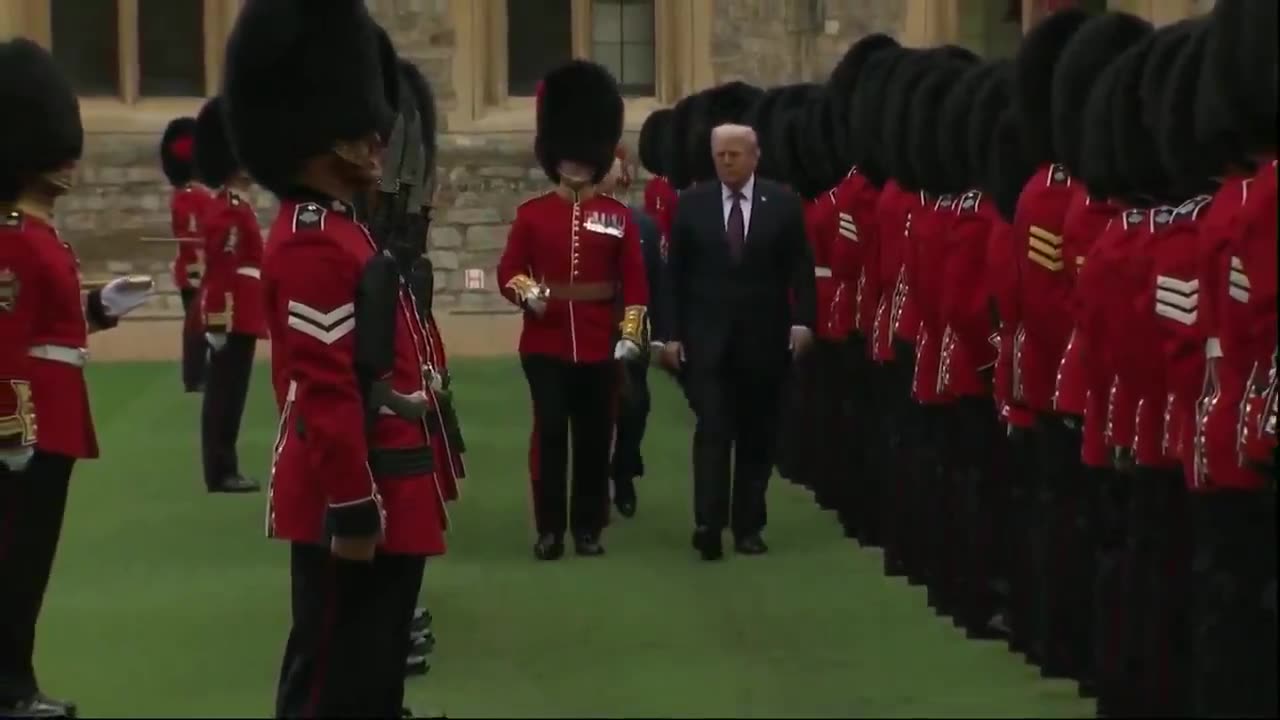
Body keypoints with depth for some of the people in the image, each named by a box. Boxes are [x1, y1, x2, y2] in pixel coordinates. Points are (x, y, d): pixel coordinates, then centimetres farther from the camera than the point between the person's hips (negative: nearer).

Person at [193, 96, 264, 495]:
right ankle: (221, 472, -4)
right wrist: (220, 322, -23)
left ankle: (223, 469, 15)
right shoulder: (232, 210, -15)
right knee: (226, 395, -6)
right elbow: (222, 271, -21)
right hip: (233, 319, -10)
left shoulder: (230, 206, 17)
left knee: (227, 394, 11)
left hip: (237, 317, 10)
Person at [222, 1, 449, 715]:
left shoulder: (336, 228, 14)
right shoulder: (316, 243, -19)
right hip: (357, 502, -10)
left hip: (383, 492, 10)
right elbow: (325, 393, -24)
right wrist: (353, 512, -23)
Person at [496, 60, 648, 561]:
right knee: (550, 432, -4)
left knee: (594, 437, 6)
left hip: (599, 345, 1)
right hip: (545, 343, -1)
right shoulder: (531, 214, 3)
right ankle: (549, 528, 3)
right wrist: (526, 292, -19)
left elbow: (635, 281, 4)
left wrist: (631, 333, -5)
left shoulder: (617, 216, 4)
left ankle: (588, 527, 15)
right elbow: (508, 271, 2)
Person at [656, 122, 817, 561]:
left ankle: (749, 526, 14)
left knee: (757, 437, 6)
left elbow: (800, 268, 0)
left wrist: (803, 320, -12)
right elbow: (674, 273, 3)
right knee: (712, 431, -9)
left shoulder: (783, 204, 1)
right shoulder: (692, 204, 3)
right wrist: (671, 333, -2)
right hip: (707, 338, -1)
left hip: (763, 339, 1)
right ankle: (708, 524, -14)